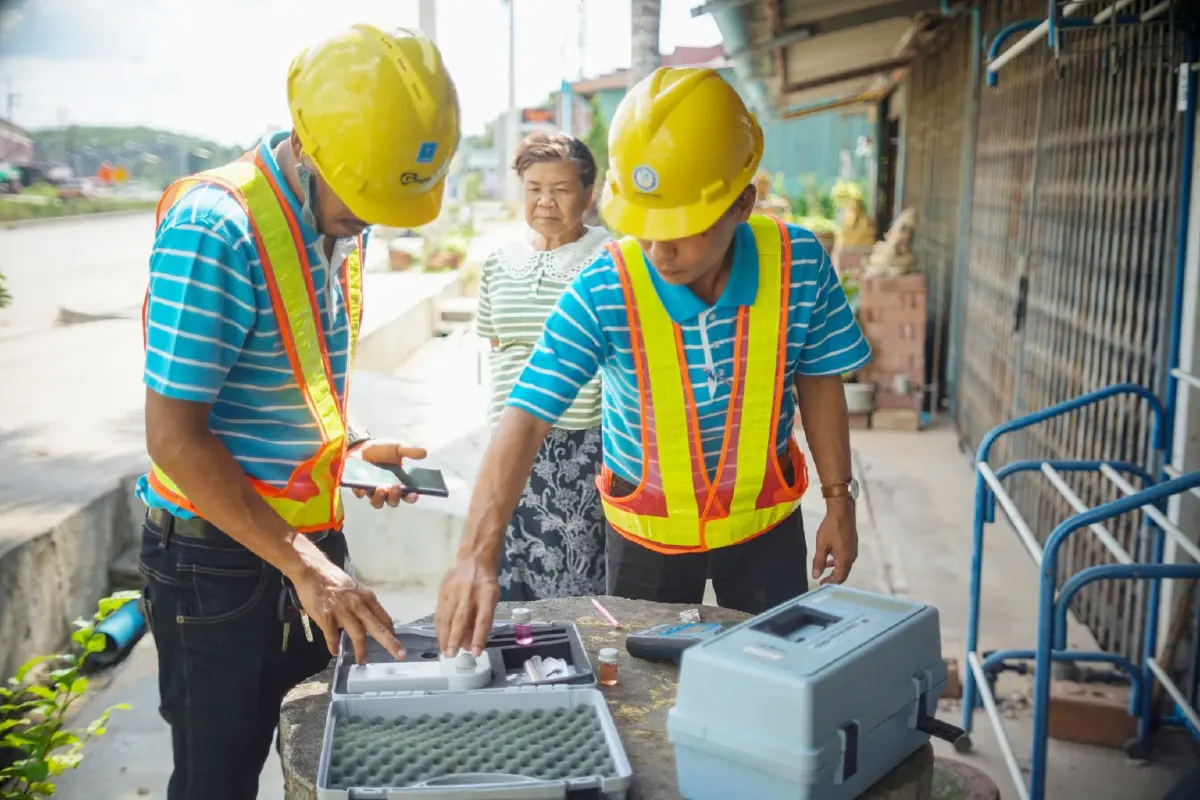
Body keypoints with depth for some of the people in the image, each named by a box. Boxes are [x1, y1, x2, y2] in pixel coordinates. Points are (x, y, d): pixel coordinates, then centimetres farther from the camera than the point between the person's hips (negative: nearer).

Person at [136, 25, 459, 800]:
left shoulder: (339, 221, 3)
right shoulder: (216, 228, -22)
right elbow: (174, 437, -23)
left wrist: (351, 443, 0)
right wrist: (302, 567, -25)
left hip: (312, 534, 7)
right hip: (218, 552, -7)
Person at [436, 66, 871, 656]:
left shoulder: (799, 264, -20)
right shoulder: (600, 293, -26)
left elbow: (818, 383, -4)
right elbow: (524, 421, -31)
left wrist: (838, 500, 2)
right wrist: (478, 553, -42)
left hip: (765, 519, 1)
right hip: (648, 531, -1)